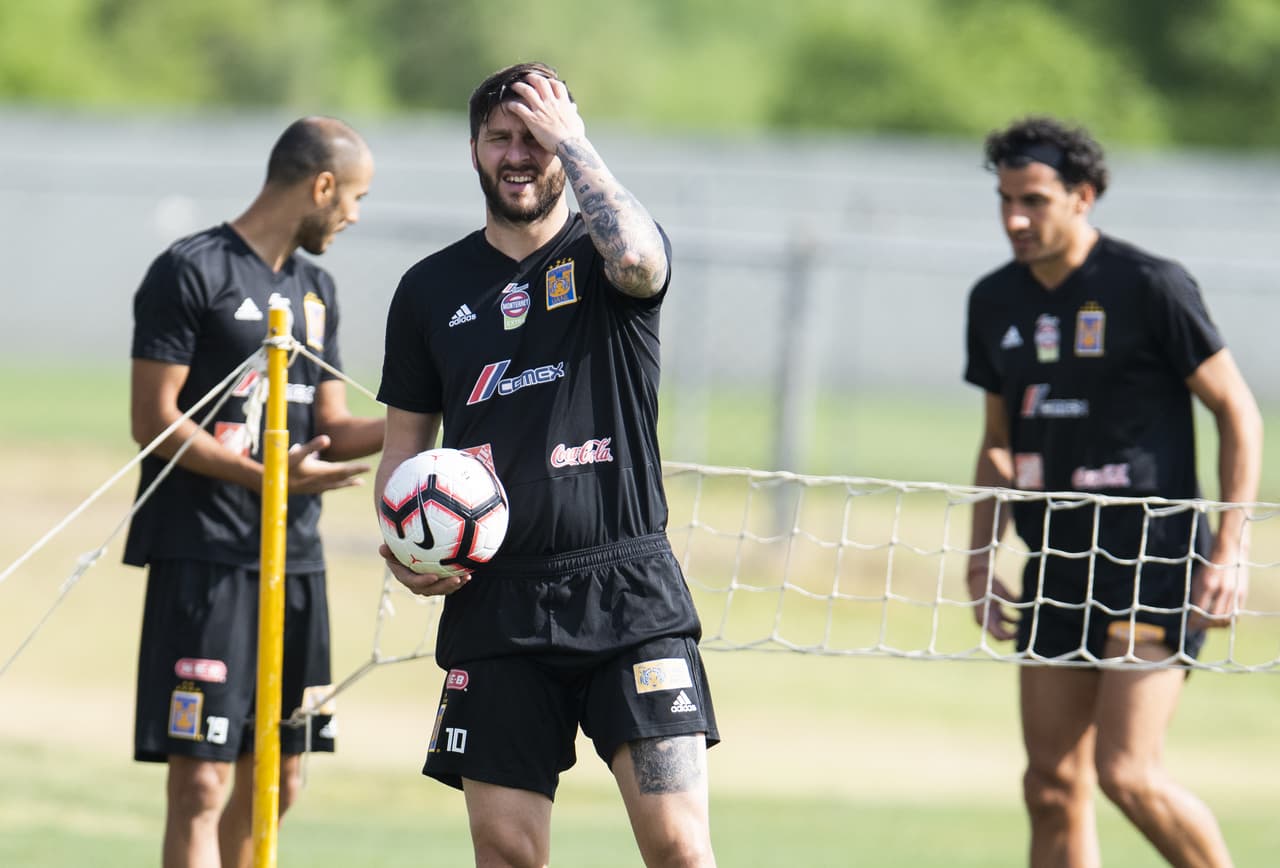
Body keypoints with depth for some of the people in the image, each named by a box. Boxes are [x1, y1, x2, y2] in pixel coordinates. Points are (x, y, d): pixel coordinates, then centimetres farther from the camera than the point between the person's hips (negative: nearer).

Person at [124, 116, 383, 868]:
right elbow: (153, 420, -12)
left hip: (296, 559, 8)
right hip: (206, 558, -8)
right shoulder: (192, 272, -7)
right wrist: (265, 476, -22)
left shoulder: (316, 290, 18)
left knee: (276, 781, 11)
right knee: (201, 783, -12)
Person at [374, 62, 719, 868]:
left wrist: (572, 141, -12)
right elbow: (405, 445, 18)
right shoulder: (432, 288, 13)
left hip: (627, 592, -3)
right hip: (493, 604, 3)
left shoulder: (603, 254, 4)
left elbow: (636, 258, -23)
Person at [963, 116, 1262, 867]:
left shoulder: (1152, 287, -9)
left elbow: (1239, 414, -6)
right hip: (1056, 570, 7)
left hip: (1156, 565, -7)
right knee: (1054, 786, 2)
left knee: (1128, 773, -16)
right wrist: (981, 557, 11)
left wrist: (1230, 549, -12)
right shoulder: (996, 303, 10)